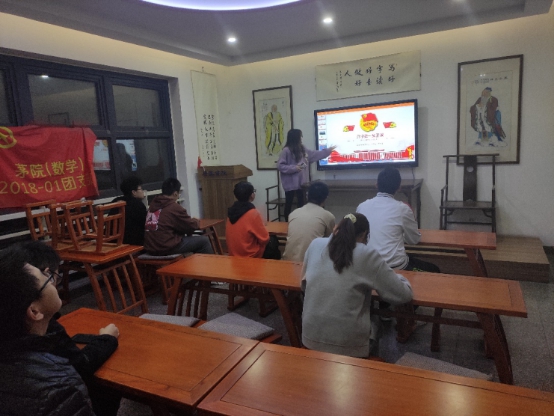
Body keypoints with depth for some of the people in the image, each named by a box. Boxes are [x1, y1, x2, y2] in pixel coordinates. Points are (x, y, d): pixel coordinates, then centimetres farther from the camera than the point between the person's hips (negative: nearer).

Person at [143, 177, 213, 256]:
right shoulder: (174, 208, -11)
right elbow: (192, 226, -3)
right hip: (167, 248, -8)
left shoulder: (153, 205, 8)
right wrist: (196, 221, 18)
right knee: (204, 240, 5)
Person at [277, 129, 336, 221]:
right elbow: (280, 166, -14)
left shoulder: (303, 149, 9)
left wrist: (329, 150, 22)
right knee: (289, 204, 5)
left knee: (301, 204, 12)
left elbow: (315, 154, 20)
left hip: (301, 182, 7)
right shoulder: (286, 150, -13)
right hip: (290, 183, -7)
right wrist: (294, 168, -21)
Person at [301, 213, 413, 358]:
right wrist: (397, 277, 14)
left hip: (311, 338, 4)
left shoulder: (315, 245, -1)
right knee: (374, 323, 31)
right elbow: (404, 295, -5)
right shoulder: (367, 255, -11)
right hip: (348, 345, -4)